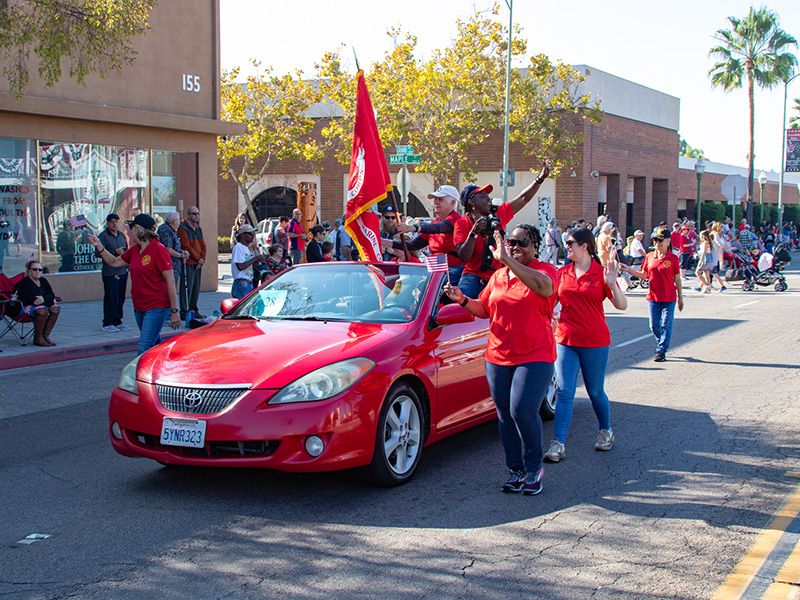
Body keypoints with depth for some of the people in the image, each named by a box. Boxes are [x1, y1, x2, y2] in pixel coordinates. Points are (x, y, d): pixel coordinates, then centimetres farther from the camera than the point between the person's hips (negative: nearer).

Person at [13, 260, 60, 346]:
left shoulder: (43, 281, 9)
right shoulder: (25, 283, -16)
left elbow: (52, 295, 1)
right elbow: (33, 299, -25)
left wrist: (44, 299, -20)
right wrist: (48, 299, -16)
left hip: (40, 305, 8)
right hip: (23, 307, -8)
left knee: (56, 308, -14)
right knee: (43, 310, -34)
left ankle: (46, 335, -12)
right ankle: (38, 338, -24)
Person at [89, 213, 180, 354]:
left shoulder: (158, 249, -15)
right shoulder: (134, 250, 10)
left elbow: (170, 281, -17)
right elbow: (115, 262, 26)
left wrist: (174, 311, -19)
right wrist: (99, 246, 13)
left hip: (157, 308, -9)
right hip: (139, 308, 9)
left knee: (144, 349, -15)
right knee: (155, 344, 20)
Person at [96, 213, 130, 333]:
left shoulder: (122, 235, 15)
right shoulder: (103, 236, -6)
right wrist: (115, 251, -20)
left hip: (123, 271, 7)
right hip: (110, 272, -6)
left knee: (120, 298, 9)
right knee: (110, 298, -6)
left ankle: (117, 321, 18)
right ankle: (107, 324, 1)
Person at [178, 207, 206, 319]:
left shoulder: (198, 228, 17)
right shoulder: (183, 228, -9)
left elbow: (203, 245, 16)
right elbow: (187, 247, -15)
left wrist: (202, 259, 1)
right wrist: (198, 259, -12)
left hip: (198, 263, 8)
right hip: (188, 263, -8)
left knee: (196, 288, 11)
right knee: (187, 287, -7)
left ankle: (194, 310, 19)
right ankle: (184, 312, -5)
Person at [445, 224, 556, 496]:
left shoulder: (544, 269, -5)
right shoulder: (498, 276, 14)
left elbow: (544, 286, -29)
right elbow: (484, 309, 20)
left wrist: (507, 260, -33)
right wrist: (462, 300, 1)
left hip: (535, 356, -6)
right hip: (498, 356, 6)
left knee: (522, 410, -18)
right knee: (505, 415, 8)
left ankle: (534, 467, 2)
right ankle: (516, 470, 20)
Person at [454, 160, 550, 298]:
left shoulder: (498, 215, 8)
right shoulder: (462, 224, -2)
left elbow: (524, 198, 11)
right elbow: (464, 257, -12)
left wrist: (541, 178, 4)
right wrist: (474, 233, -24)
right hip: (474, 277, -3)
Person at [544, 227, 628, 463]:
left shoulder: (601, 272, -6)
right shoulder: (562, 273, 6)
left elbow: (622, 306, -11)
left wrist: (612, 284, -27)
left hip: (595, 342, -3)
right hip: (565, 340, 3)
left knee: (595, 392, 10)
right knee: (564, 393, -3)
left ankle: (605, 431, 34)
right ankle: (558, 444, -5)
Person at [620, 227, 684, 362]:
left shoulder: (673, 258, -5)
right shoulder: (649, 257, 4)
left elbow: (677, 279, 0)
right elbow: (644, 275, 10)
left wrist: (680, 298, 2)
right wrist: (629, 270, -4)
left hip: (669, 298, -3)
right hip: (653, 297, 3)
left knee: (666, 325, -2)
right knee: (654, 325, 9)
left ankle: (661, 351, 5)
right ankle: (661, 344, 32)